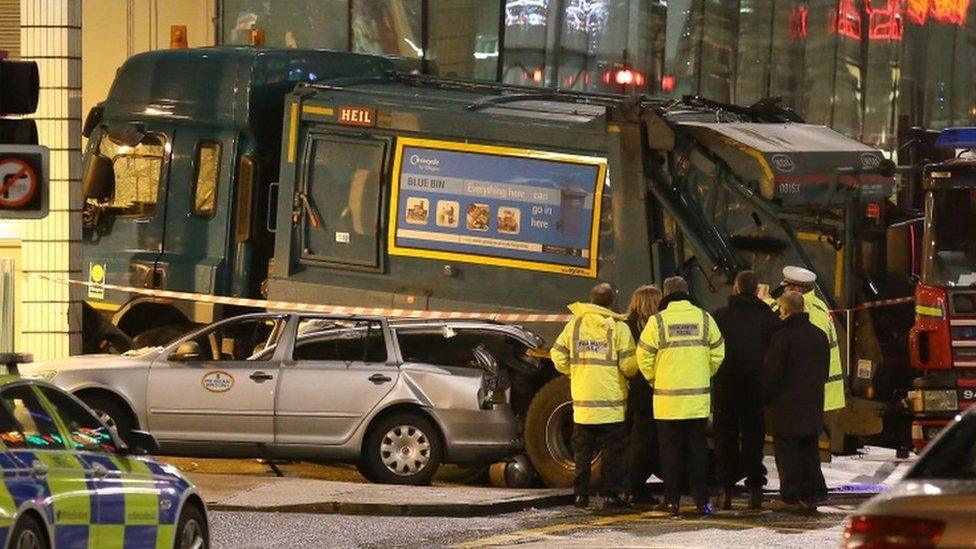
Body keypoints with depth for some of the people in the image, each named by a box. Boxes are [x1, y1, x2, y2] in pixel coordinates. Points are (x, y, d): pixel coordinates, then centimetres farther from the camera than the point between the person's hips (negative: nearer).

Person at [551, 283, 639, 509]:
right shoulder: (618, 328, -9)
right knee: (613, 450, 4)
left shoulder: (575, 324, 2)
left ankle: (581, 494, 11)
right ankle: (611, 494, 1)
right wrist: (629, 373, 12)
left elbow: (558, 357, 4)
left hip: (582, 399, 3)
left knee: (582, 450, 12)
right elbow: (629, 364, -11)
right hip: (611, 401, -3)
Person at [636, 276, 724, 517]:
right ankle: (702, 500, 7)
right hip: (699, 397, 2)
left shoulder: (657, 321, -6)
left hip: (668, 398, -2)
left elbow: (644, 357, -2)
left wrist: (655, 379, 15)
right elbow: (718, 354, 7)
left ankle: (672, 500, 5)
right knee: (698, 448, 9)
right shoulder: (704, 319, 2)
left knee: (670, 450, 5)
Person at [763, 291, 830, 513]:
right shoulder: (819, 336, 9)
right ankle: (810, 496, 12)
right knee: (809, 451, 11)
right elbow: (825, 370, 17)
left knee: (787, 452, -3)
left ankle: (790, 498, -4)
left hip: (787, 405, -7)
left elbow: (771, 372, -13)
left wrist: (766, 398, -1)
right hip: (813, 406, 7)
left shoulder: (783, 337, -14)